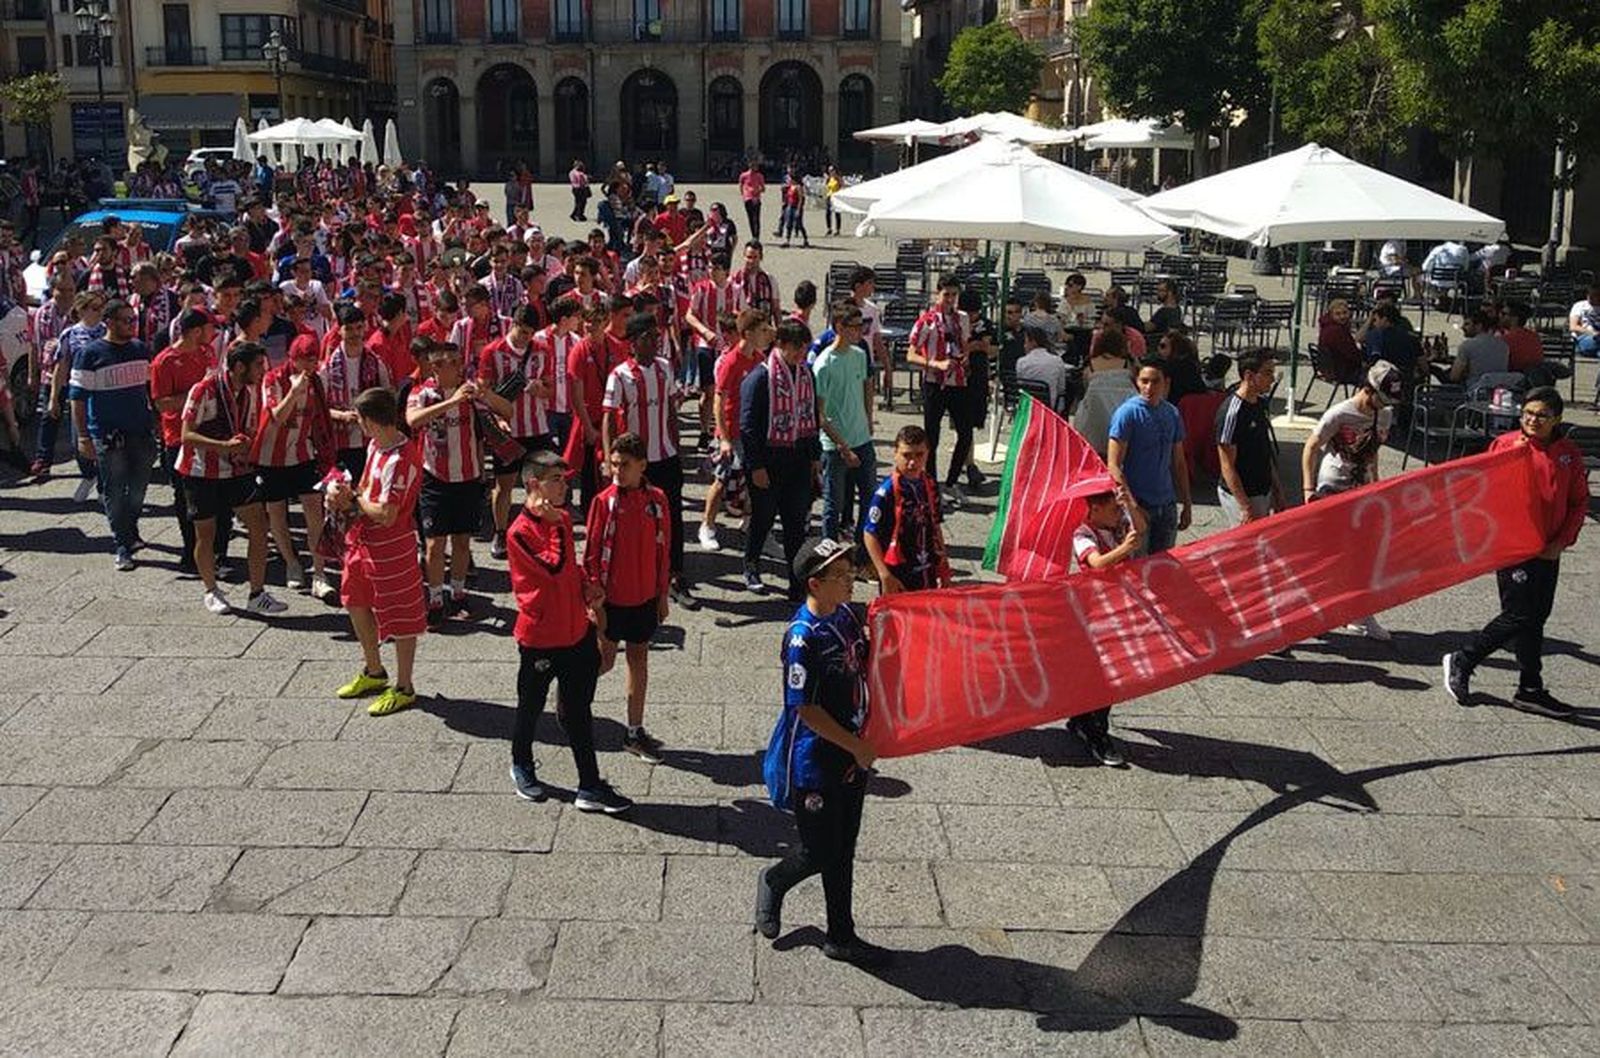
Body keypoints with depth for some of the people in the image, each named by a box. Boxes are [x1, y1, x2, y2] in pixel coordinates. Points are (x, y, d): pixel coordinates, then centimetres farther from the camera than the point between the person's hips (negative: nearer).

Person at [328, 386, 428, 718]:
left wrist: (354, 499, -14)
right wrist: (347, 496, -5)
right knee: (357, 604, 23)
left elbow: (386, 514, -30)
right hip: (363, 541, 10)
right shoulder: (375, 446, 3)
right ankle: (373, 672, 41)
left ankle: (404, 688, 18)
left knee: (401, 619, 5)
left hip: (391, 549, -10)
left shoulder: (399, 460, -27)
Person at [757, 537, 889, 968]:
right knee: (820, 852, 6)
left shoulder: (847, 616, 1)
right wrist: (857, 747, -17)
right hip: (813, 760, -8)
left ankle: (841, 937, 31)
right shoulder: (803, 636, -24)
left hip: (850, 756, 8)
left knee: (843, 851, 15)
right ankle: (774, 882, 35)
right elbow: (805, 709, -21)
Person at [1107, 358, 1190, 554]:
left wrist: (1186, 504, 15)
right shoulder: (1127, 413, -10)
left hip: (1167, 504, 6)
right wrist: (1132, 507, -18)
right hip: (1139, 503, -6)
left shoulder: (1172, 414, 8)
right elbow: (1113, 466, -13)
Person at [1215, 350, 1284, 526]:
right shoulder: (1232, 412, -21)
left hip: (1264, 492, 9)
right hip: (1241, 496, -8)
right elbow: (1227, 466, -20)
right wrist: (1246, 507, -21)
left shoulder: (1260, 404, 7)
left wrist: (1278, 491, 16)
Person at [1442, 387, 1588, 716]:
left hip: (1548, 550, 5)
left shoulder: (1570, 453, 5)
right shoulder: (1506, 445, -6)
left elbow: (1580, 502, 8)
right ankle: (1461, 663, 10)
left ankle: (1531, 691, 20)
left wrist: (1562, 542, -2)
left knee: (1537, 616, 11)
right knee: (1519, 615, -7)